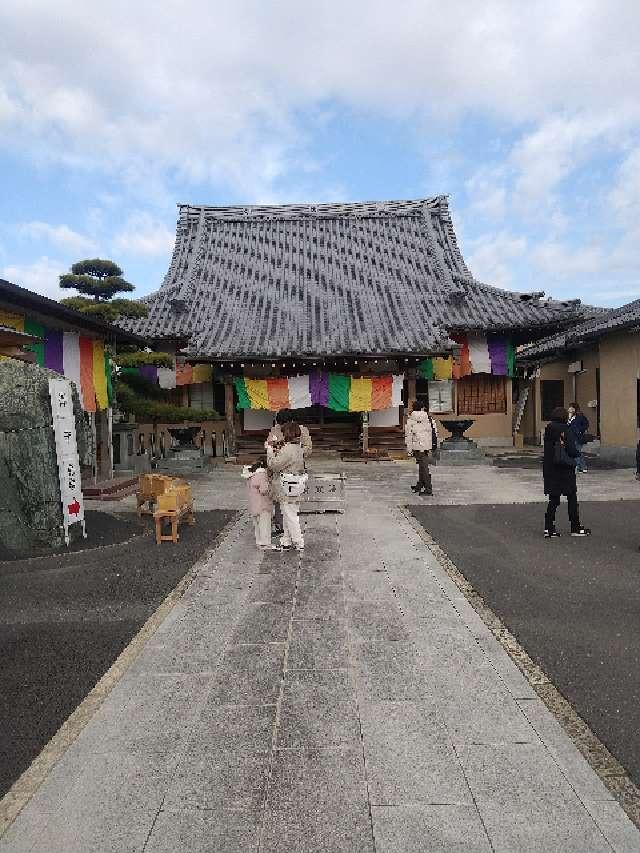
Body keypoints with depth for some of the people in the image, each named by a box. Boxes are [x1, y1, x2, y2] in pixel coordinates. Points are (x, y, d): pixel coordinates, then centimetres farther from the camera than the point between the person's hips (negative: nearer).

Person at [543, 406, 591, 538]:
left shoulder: (548, 430, 3)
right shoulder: (566, 430, -13)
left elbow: (547, 449, 8)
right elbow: (572, 451, -16)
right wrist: (576, 453, 6)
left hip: (550, 470, 5)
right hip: (565, 470, -5)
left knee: (553, 499, 10)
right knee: (572, 498, 8)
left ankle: (548, 528, 8)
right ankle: (576, 528, 15)